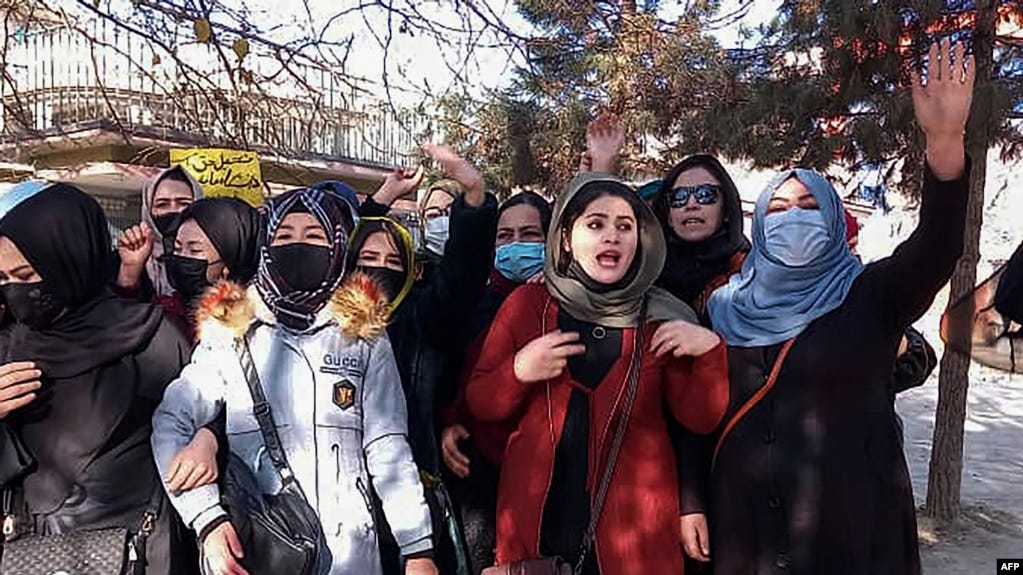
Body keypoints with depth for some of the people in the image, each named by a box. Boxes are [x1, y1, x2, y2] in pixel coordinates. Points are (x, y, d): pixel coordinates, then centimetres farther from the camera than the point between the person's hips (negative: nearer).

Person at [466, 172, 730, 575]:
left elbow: (700, 419, -1)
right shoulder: (527, 304, -2)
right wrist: (518, 372, -18)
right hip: (538, 518, 1)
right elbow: (479, 403, 1)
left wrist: (710, 352, -16)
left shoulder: (661, 318, -1)